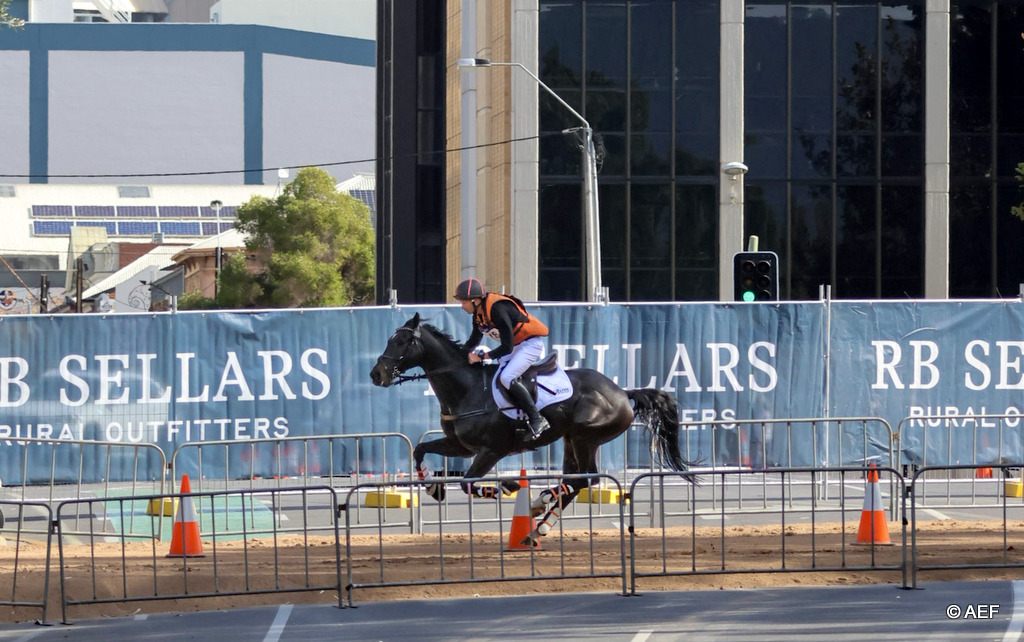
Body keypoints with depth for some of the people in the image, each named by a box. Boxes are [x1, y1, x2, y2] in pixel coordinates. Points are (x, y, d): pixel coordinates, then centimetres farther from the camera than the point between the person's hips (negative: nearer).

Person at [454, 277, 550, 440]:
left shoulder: (498, 310, -28)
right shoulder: (478, 314, 1)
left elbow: (507, 347, -27)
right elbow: (474, 341, 17)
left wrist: (482, 357, -23)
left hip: (531, 344, -10)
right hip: (515, 345, 10)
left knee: (506, 378, -25)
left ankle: (537, 419, -18)